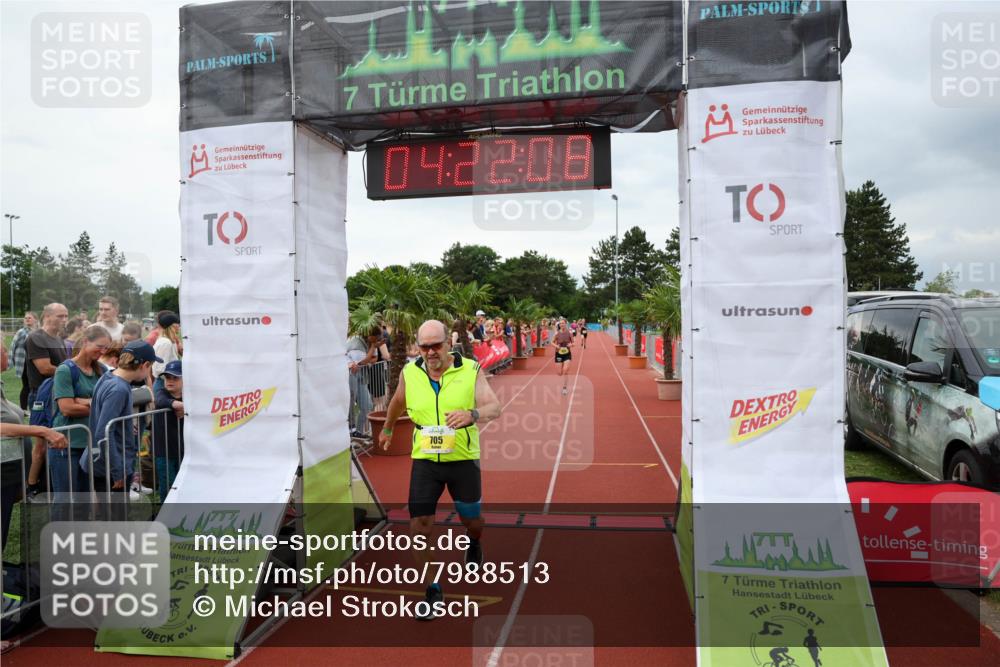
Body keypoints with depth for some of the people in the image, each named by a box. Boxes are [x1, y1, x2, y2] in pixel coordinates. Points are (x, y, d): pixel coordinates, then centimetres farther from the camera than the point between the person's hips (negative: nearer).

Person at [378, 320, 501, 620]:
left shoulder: (471, 371, -10)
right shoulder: (409, 373, -2)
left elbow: (494, 407, -20)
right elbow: (398, 401, 19)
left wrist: (472, 415, -41)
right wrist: (387, 429, 33)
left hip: (463, 459, -1)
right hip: (424, 460, 2)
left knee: (472, 521, 12)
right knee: (420, 523, -6)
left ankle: (474, 544, 51)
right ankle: (432, 588, 13)